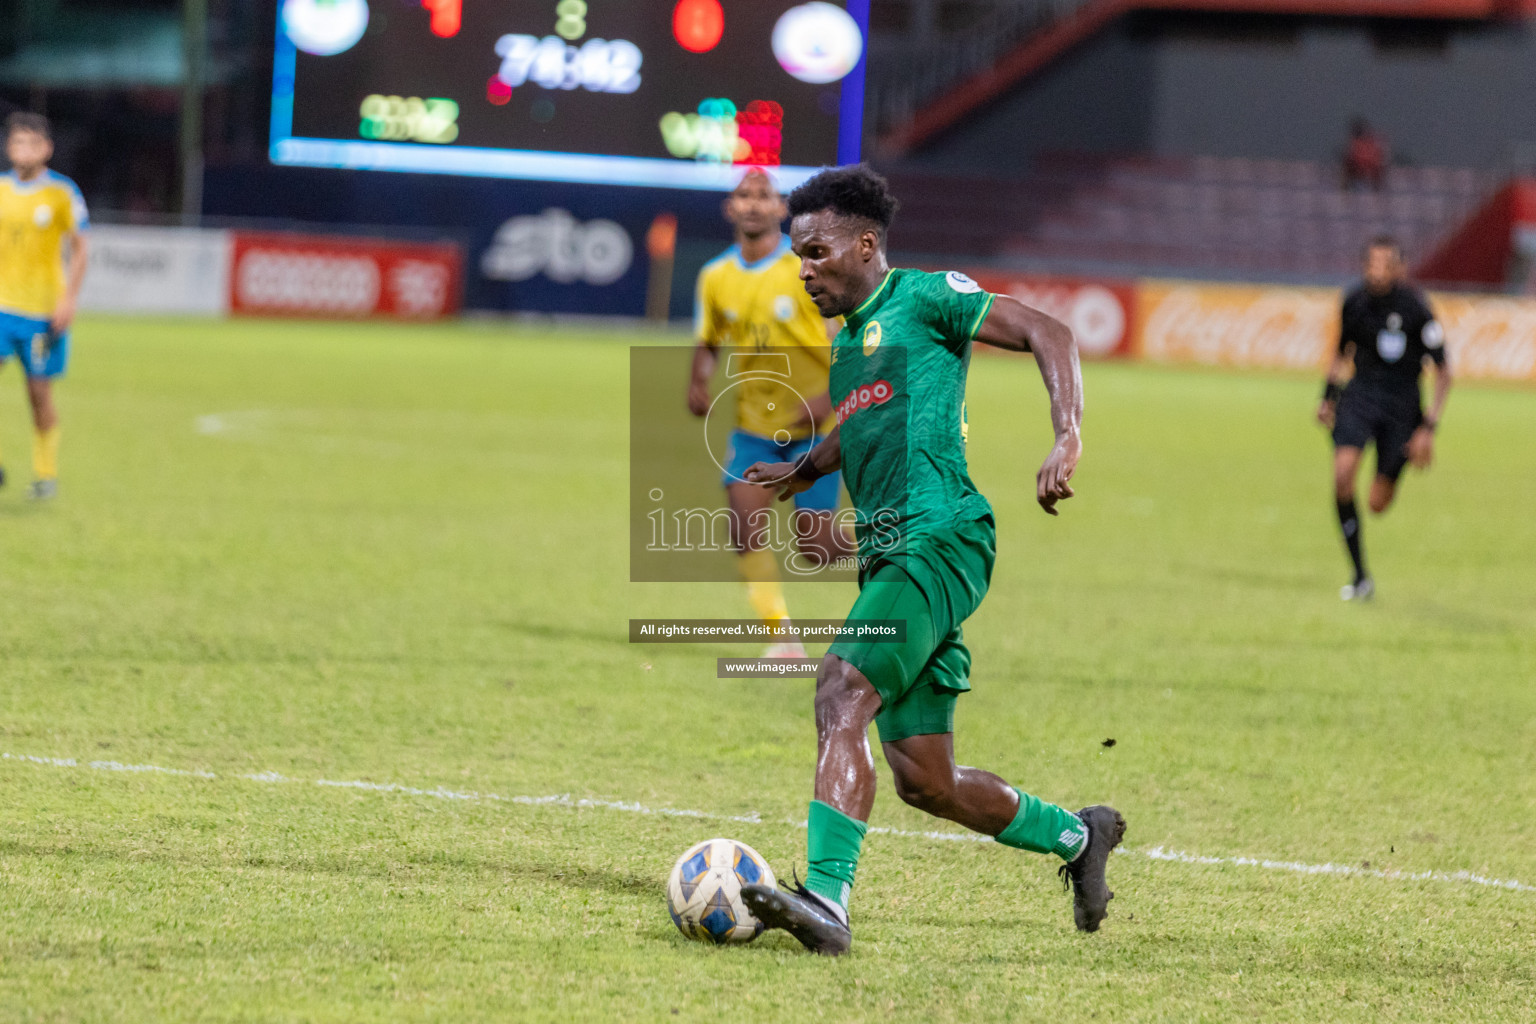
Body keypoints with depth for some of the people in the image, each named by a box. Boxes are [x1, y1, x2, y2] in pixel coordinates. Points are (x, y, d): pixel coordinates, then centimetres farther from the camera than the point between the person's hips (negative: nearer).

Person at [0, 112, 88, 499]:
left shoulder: (63, 194, -3)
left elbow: (79, 250, 2)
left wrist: (69, 300, -8)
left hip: (44, 309, -2)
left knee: (39, 391, 3)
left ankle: (46, 472, 19)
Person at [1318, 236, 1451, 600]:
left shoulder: (1416, 309, -13)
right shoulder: (1355, 301, 0)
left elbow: (1443, 373, -6)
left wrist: (1429, 428, -11)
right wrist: (1329, 397, 11)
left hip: (1402, 404, -2)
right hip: (1360, 395, 2)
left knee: (1379, 504, 1)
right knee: (1342, 475, -23)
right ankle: (1360, 577, -12)